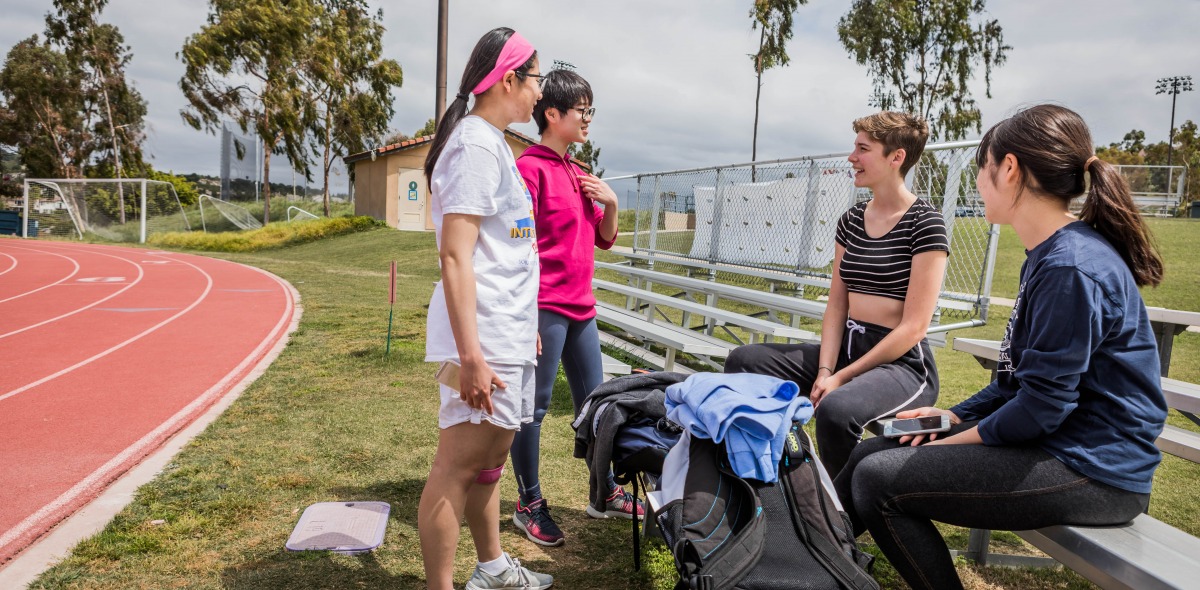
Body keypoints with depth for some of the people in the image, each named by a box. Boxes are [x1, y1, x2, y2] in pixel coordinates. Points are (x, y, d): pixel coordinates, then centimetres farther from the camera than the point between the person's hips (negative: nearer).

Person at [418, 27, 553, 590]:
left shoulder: (492, 142, 17)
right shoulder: (475, 144, -14)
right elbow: (454, 256, -21)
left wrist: (523, 326, 25)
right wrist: (471, 355, -24)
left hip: (507, 335, 10)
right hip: (484, 338, -10)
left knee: (491, 454, 20)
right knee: (458, 465, -3)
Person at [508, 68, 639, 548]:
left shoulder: (578, 174, 15)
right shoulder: (531, 168, -10)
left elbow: (604, 240, 20)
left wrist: (610, 203, 1)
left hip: (580, 307, 9)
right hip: (544, 307, -9)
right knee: (534, 406, 2)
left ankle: (605, 493, 29)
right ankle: (530, 505, 15)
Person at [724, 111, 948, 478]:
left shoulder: (924, 223, -11)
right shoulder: (850, 221, 9)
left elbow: (913, 327, -15)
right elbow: (836, 306, 7)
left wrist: (842, 377, -17)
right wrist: (824, 370, -9)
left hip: (902, 363, -7)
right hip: (846, 348, 7)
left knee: (836, 409, -36)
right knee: (744, 361, -8)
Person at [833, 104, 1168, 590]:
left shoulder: (1071, 268, -22)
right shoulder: (1049, 256, 11)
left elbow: (1043, 406, -22)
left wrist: (954, 439, -10)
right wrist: (953, 416, 7)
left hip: (1092, 471, -10)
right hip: (1057, 442, 10)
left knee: (878, 480, -18)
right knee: (870, 452, 7)